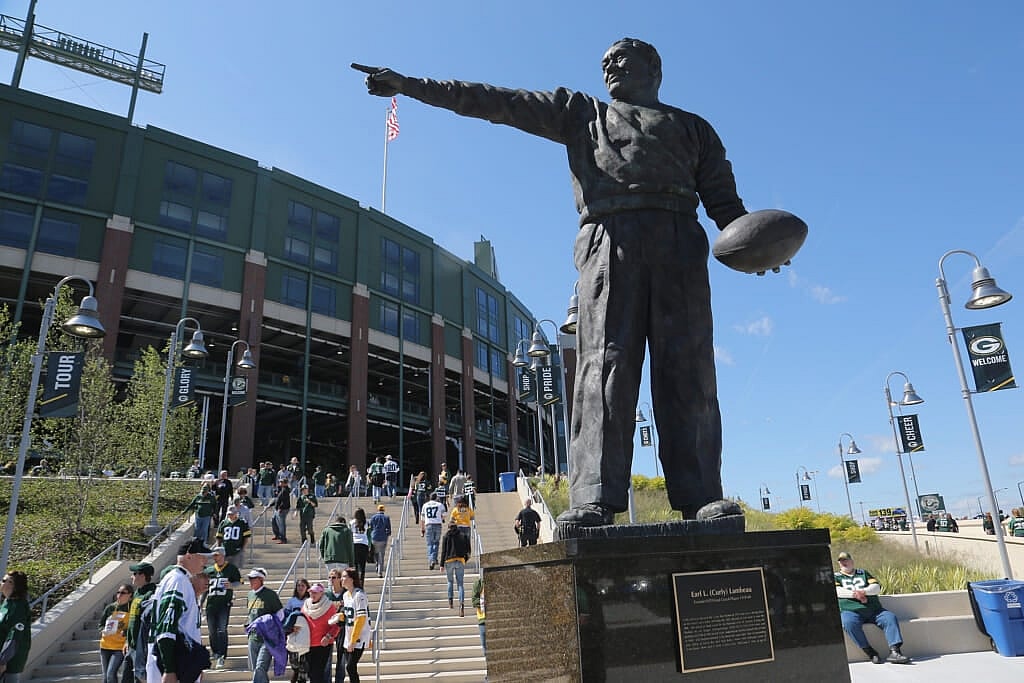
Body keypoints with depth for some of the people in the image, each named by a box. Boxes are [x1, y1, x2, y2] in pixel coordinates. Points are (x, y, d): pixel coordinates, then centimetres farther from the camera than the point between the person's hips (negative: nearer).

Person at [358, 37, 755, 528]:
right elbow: (495, 102, 25)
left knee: (688, 372, -10)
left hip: (678, 244, 1)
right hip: (608, 239, -1)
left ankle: (701, 498, -11)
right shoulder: (581, 113, 31)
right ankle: (594, 499, -21)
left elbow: (723, 201, 21)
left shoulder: (692, 127, 30)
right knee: (603, 366, -15)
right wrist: (409, 85, 21)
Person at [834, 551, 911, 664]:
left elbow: (877, 587, 9)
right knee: (849, 623, -33)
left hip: (874, 610, 3)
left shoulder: (864, 573, 23)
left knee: (890, 617, -21)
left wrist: (864, 591, -11)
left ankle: (894, 651, -26)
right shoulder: (835, 576, 16)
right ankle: (870, 652, -23)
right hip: (850, 611, -3)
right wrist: (854, 594, -16)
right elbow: (836, 591, -3)